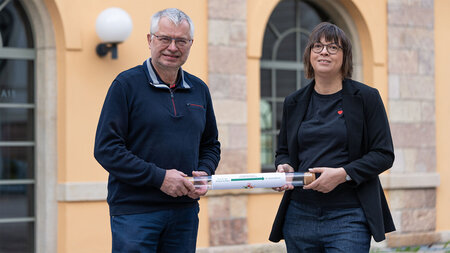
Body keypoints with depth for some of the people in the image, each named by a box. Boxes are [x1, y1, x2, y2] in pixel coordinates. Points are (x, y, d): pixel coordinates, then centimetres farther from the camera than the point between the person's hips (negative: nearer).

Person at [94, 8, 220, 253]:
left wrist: (204, 173, 0)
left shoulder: (199, 90, 13)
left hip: (185, 211, 5)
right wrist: (159, 177, -16)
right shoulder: (126, 84, -4)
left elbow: (211, 145, 22)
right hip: (134, 212, -5)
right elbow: (106, 148, -11)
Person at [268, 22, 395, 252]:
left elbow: (384, 155, -3)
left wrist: (343, 173, -16)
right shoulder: (294, 102, 12)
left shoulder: (366, 98, 1)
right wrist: (285, 167, -3)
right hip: (299, 215, 4)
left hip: (347, 217, -4)